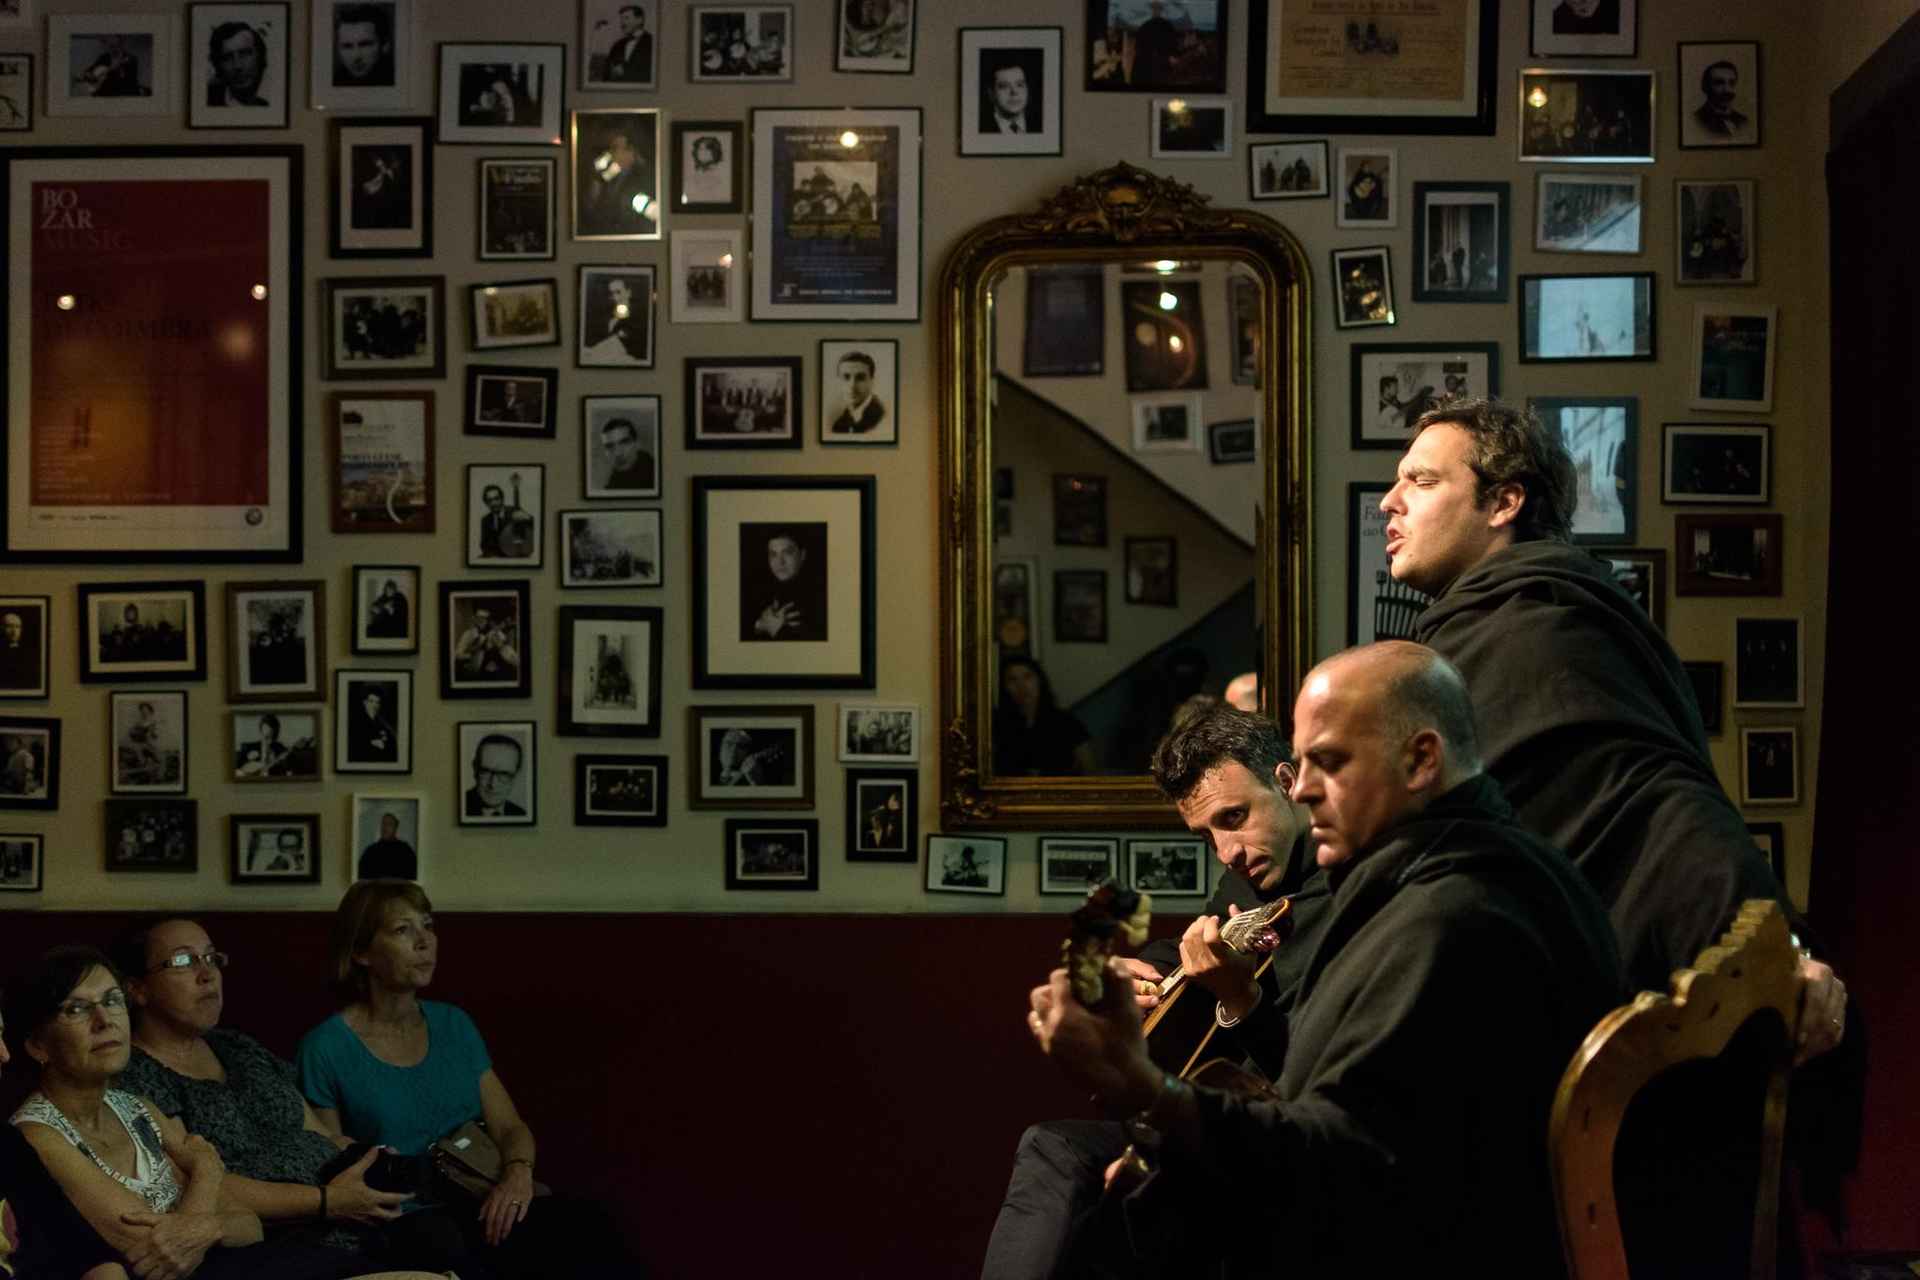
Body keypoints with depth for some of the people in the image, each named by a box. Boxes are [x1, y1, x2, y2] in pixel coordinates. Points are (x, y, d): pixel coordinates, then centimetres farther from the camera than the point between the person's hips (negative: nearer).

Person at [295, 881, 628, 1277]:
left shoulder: (454, 1025, 15)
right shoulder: (325, 1050, -1)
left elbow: (510, 1127, 12)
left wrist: (518, 1172, -10)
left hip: (478, 1204, 4)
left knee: (582, 1225, -27)